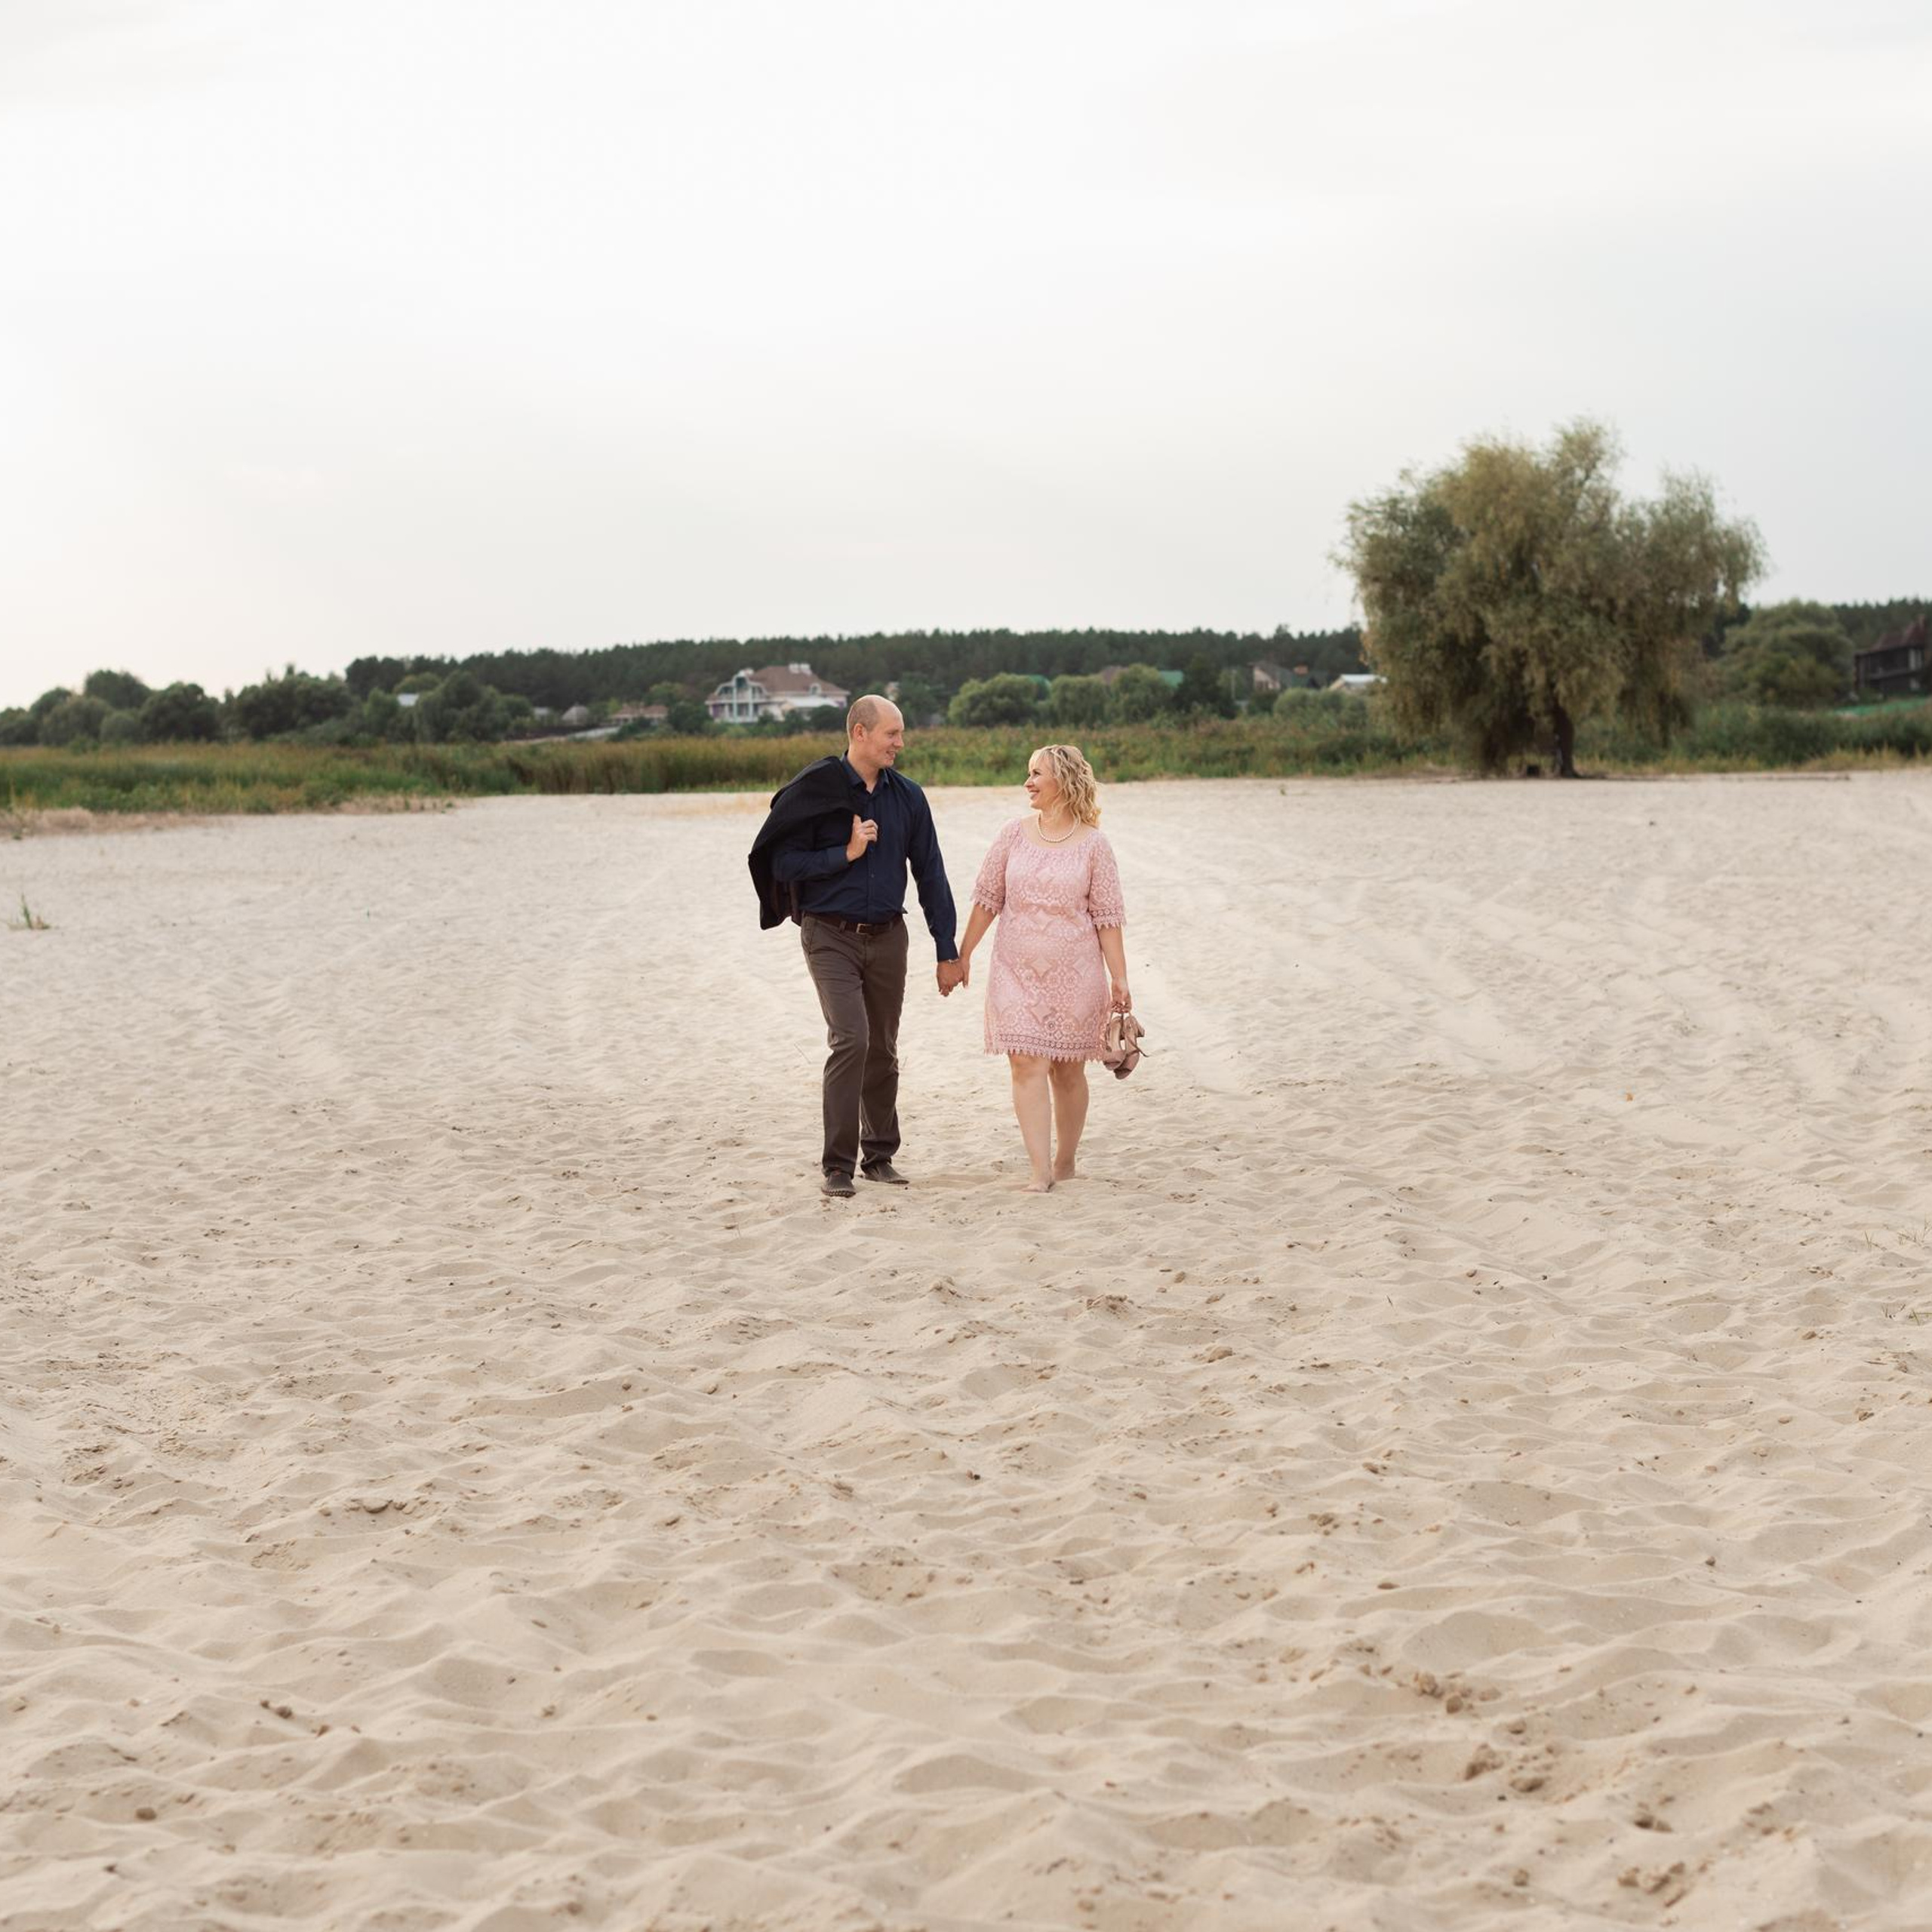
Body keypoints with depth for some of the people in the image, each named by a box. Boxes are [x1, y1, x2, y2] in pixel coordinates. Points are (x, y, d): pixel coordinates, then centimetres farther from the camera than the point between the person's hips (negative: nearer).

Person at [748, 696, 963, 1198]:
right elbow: (784, 864, -9)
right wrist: (847, 853, -15)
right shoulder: (817, 790, -7)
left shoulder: (907, 797, 5)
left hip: (887, 936, 5)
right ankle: (837, 1166, -9)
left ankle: (879, 1156, 23)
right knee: (851, 1040, -16)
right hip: (830, 935, -4)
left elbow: (931, 874, 9)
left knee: (883, 1050, 10)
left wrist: (947, 950, 7)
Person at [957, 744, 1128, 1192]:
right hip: (1017, 969, 1)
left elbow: (1107, 916, -3)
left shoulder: (1092, 844, -3)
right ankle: (1040, 1170, -12)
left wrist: (1119, 978, -5)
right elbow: (987, 898, 10)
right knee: (1027, 1064, -9)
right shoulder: (1015, 835, 4)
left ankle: (1065, 1160, 22)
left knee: (1067, 1068, 7)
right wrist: (963, 953, 10)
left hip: (1074, 971, -1)